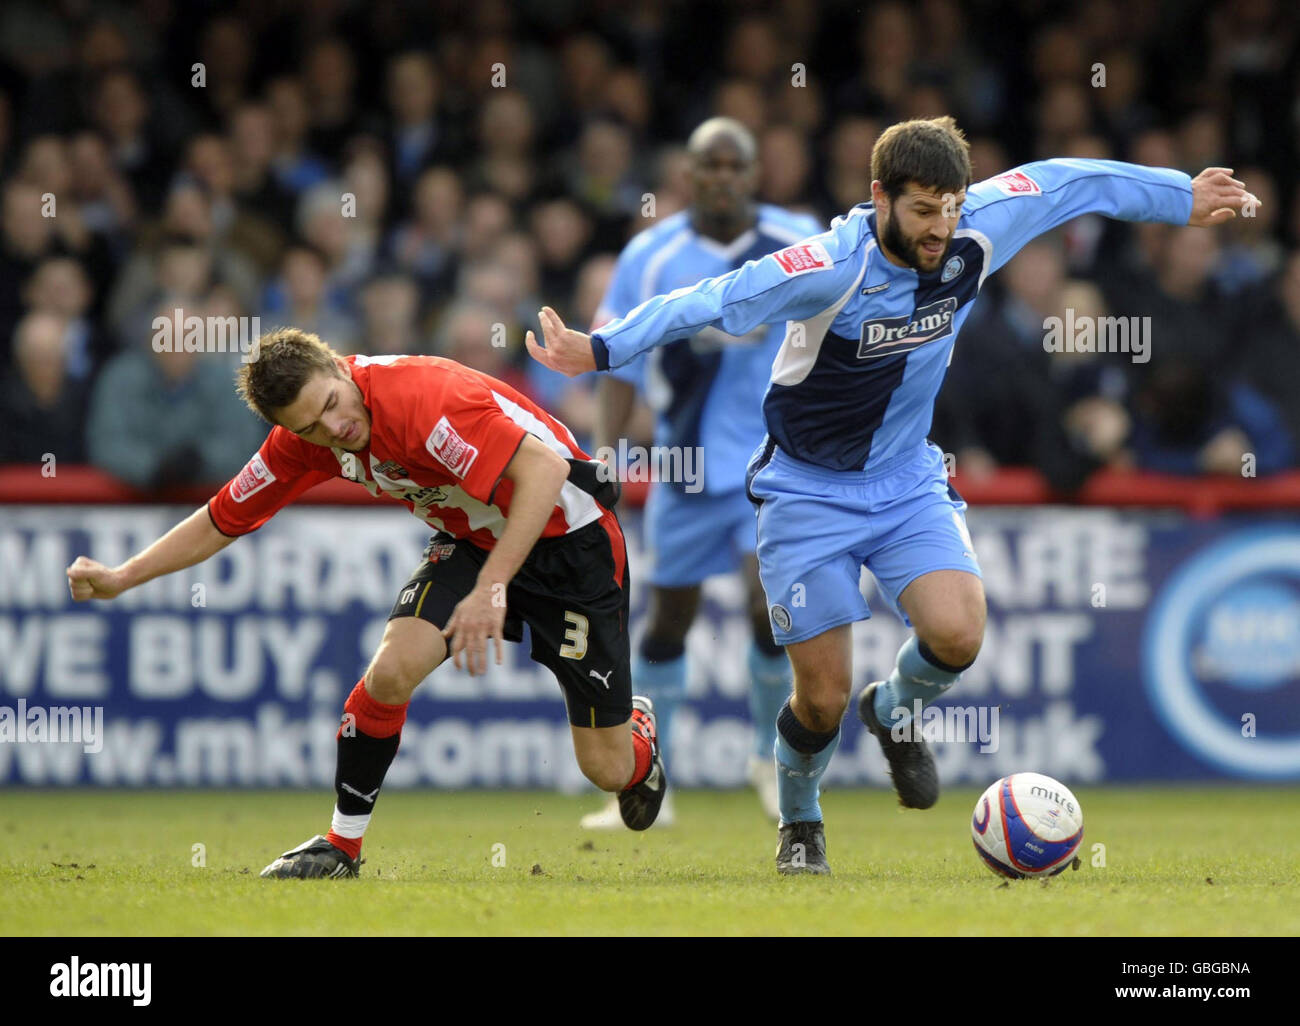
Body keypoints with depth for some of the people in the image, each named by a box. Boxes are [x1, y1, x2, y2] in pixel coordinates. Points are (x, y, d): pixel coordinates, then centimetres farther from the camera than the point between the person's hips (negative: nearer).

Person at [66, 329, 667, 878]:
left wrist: (492, 588, -46)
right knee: (392, 670, -21)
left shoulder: (418, 398, -34)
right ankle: (343, 843, 0)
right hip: (468, 540, 5)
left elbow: (545, 469, -42)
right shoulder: (305, 438, -11)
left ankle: (637, 728, 37)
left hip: (567, 534, -5)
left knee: (607, 769, -2)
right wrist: (120, 579, 1)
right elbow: (222, 519, 3)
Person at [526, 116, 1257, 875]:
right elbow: (710, 303, -29)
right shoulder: (830, 269, -27)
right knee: (825, 697, -3)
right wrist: (602, 351, -38)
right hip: (809, 493, -4)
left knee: (957, 633, -22)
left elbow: (1068, 183, 3)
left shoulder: (976, 235, -13)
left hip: (909, 484, 4)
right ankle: (800, 821, 30)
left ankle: (896, 712, 15)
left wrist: (1182, 199, 15)